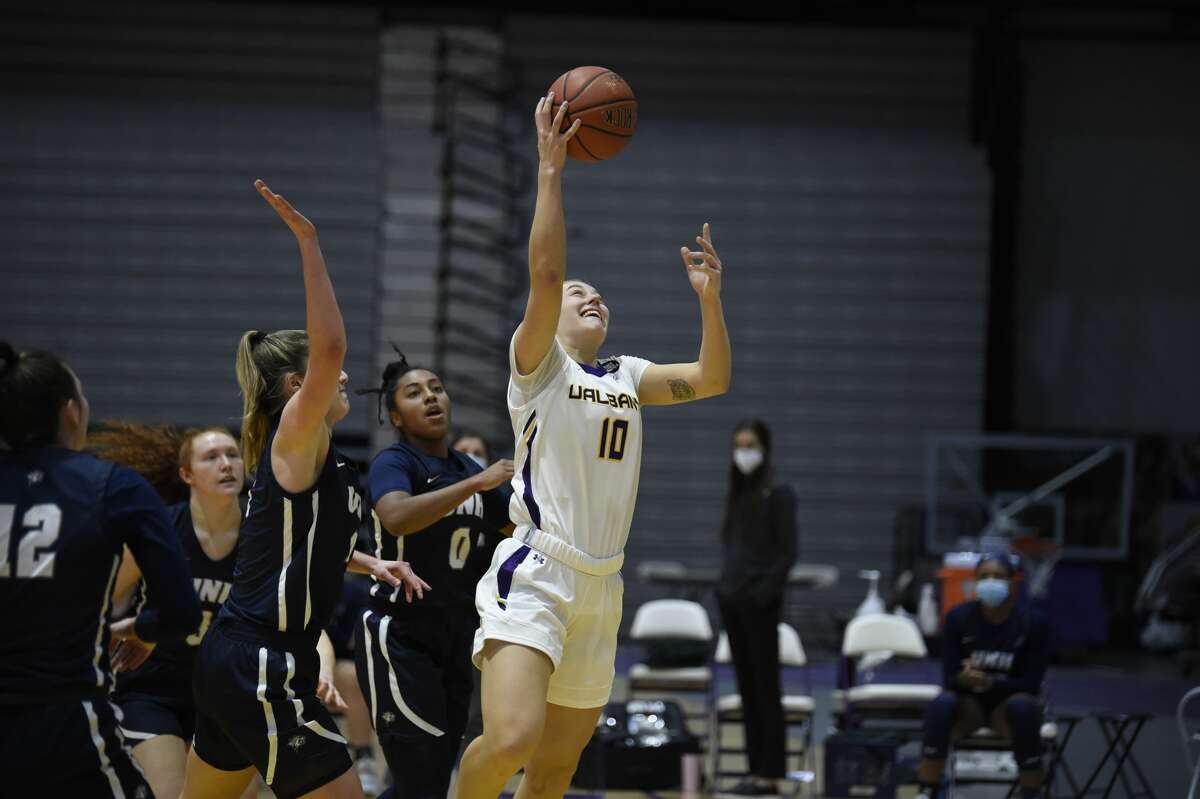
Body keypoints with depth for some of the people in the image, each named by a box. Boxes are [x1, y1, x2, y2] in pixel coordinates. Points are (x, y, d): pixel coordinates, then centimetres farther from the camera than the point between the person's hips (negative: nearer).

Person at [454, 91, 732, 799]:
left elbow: (711, 380, 12)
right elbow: (546, 275, -12)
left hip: (601, 585, 7)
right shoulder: (537, 362, 3)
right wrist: (550, 171, -14)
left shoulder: (627, 376, 20)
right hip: (535, 573, -7)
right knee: (511, 740, -27)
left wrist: (709, 299, 1)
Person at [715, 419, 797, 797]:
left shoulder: (778, 494, -7)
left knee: (765, 685, -5)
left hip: (758, 600, -7)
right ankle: (757, 767, 10)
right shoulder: (737, 492, 13)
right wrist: (725, 587, 10)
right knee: (746, 684, 7)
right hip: (732, 597, 7)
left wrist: (765, 593, -16)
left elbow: (788, 551, -11)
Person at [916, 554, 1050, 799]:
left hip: (1007, 702, -1)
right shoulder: (958, 617, -8)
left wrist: (991, 682, -30)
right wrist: (965, 678, -33)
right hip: (969, 702, 1)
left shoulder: (1032, 623, -11)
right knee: (942, 704, -33)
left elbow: (1031, 684, -13)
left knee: (1023, 706, -36)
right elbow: (950, 677, -7)